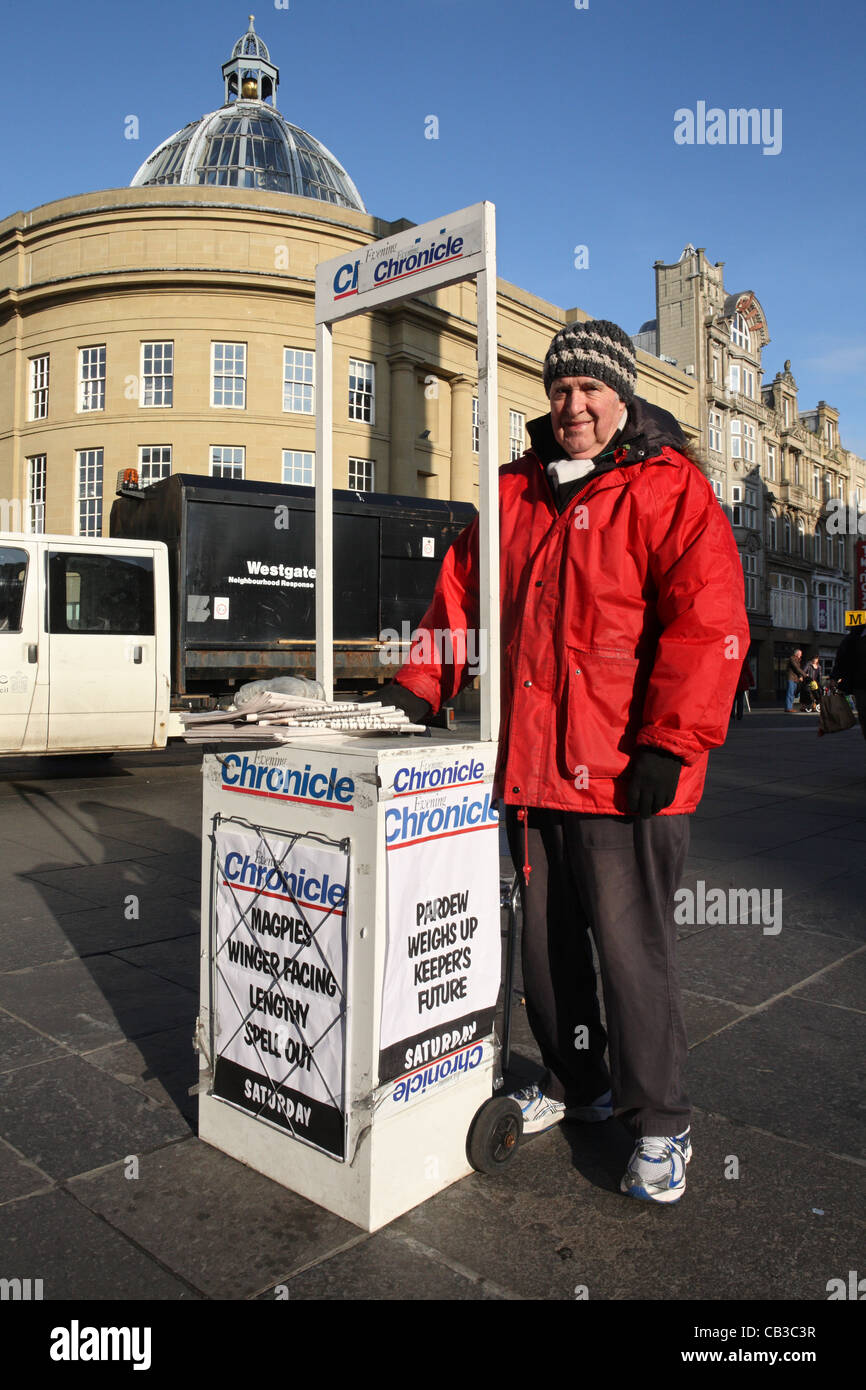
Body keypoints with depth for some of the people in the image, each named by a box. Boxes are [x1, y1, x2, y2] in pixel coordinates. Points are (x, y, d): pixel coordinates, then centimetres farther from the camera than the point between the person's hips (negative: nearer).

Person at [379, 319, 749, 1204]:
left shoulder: (668, 488, -4)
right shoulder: (516, 493, 14)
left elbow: (707, 622, -12)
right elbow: (461, 592, 19)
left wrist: (669, 743, -18)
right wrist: (418, 687, 11)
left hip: (623, 774, -6)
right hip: (529, 764, 6)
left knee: (630, 948, 1)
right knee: (543, 941, 16)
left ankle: (660, 1126, 22)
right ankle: (575, 1083, 37)